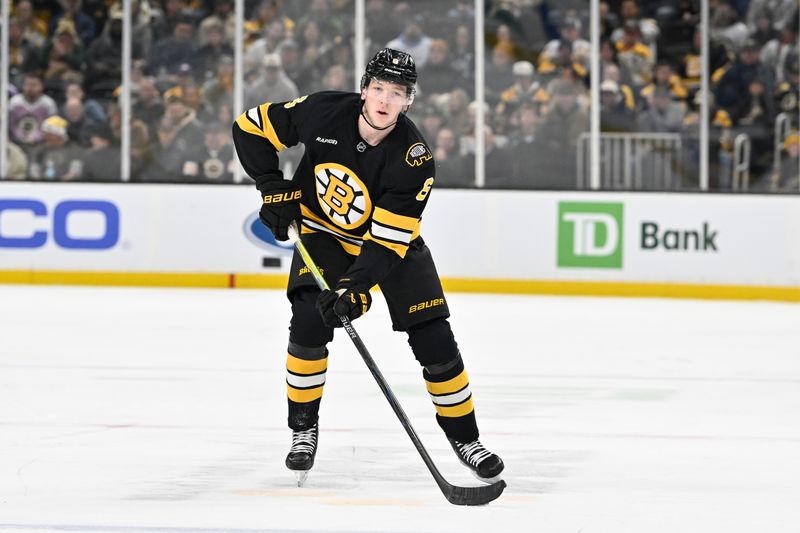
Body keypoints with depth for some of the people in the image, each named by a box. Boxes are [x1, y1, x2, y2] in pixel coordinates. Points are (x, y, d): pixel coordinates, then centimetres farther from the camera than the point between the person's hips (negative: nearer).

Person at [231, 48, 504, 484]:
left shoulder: (414, 158, -29)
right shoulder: (322, 113, -25)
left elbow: (388, 240, -30)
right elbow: (251, 128, -10)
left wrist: (356, 287, -42)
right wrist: (274, 188, -16)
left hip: (393, 237, 0)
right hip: (323, 231, 1)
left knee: (433, 337, -8)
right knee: (309, 320, -22)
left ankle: (464, 436, 10)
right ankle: (303, 429, -4)